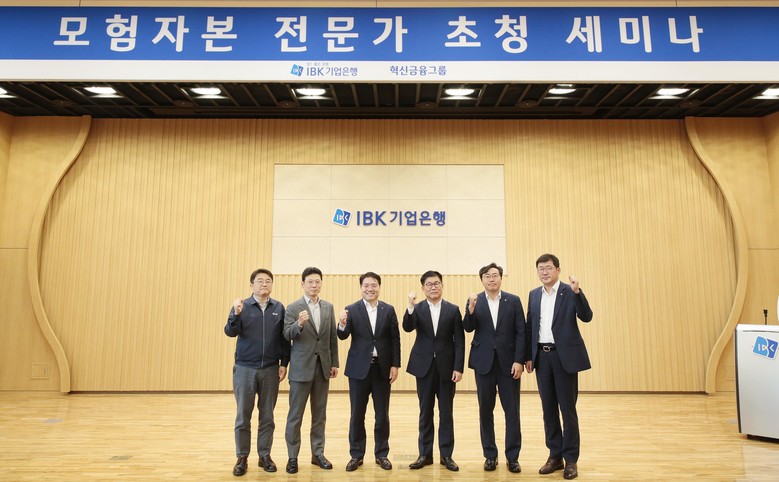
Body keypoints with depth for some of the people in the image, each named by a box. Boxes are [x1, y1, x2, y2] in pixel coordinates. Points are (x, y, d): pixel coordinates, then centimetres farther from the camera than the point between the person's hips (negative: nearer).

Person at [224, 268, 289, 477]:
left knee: (267, 415, 8)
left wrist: (284, 363, 1)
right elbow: (230, 332, -12)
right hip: (245, 368, -1)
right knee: (243, 415, 6)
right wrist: (236, 314, -29)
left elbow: (284, 338, 6)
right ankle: (242, 457, 18)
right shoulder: (242, 306, 0)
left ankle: (265, 455, 21)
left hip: (270, 370, 1)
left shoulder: (279, 308, 4)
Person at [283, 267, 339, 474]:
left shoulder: (328, 307, 7)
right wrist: (299, 323, -31)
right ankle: (292, 456, 16)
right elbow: (287, 335, -12)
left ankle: (318, 454, 23)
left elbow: (333, 337, 9)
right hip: (301, 367, -4)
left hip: (322, 366, 4)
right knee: (295, 415, 4)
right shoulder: (293, 307, -4)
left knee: (319, 414, 12)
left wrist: (334, 363, 7)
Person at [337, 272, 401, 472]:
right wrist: (342, 325, -32)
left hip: (382, 368, 1)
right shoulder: (351, 310, -3)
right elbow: (343, 337, -11)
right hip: (359, 368, -1)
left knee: (382, 415, 10)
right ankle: (356, 455, 23)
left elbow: (395, 339, 2)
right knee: (357, 414, 8)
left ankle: (382, 454, 25)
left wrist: (395, 365, -4)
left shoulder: (389, 310, 2)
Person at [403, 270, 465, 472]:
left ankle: (446, 455, 20)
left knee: (446, 412, 8)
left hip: (446, 366, 0)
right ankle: (425, 454, 20)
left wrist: (458, 368, -7)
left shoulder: (453, 309, 1)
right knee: (425, 412, 9)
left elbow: (459, 341, -1)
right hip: (424, 366, 0)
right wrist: (411, 306, -30)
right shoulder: (417, 309, 2)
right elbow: (408, 328, -17)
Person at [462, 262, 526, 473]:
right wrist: (471, 308, -25)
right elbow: (468, 328, -9)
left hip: (508, 362, -1)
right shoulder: (475, 301, 3)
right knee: (485, 411, 8)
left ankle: (512, 457, 17)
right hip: (484, 362, 1)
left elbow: (521, 332, -1)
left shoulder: (513, 301, 2)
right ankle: (490, 455, 21)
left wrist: (519, 360, -9)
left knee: (512, 411, 4)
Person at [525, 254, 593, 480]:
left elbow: (586, 317, -14)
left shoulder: (570, 292, -3)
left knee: (567, 409, 2)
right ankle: (555, 456, 22)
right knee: (548, 409, 10)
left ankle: (570, 459, 14)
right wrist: (528, 356, 9)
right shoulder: (534, 295, 11)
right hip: (542, 356, 5)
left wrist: (577, 292, -27)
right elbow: (530, 326, 12)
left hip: (564, 356, -4)